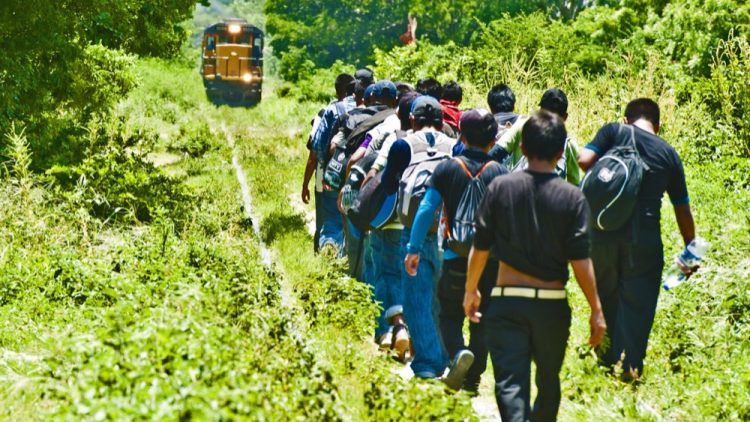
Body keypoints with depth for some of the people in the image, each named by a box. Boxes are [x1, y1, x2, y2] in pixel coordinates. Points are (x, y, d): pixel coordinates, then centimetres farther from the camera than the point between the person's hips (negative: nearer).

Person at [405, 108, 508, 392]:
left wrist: (413, 249, 0)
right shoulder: (500, 173, -3)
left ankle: (459, 353, -19)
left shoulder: (447, 169, -3)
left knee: (450, 315, 10)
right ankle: (473, 379, 13)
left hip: (456, 258, -1)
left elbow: (426, 210, -5)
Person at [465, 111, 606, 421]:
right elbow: (580, 261, -9)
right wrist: (596, 311, -1)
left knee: (510, 383, -5)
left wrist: (471, 291, 15)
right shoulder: (572, 198, -6)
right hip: (552, 304, 1)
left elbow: (480, 248, 0)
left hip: (506, 302, -1)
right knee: (548, 381, 20)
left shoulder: (500, 187, -3)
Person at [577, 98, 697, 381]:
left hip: (604, 230, 1)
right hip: (644, 238, -1)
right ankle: (632, 365, 1)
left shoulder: (613, 132, 4)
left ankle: (611, 353, 24)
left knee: (607, 294, 18)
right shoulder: (668, 154, 9)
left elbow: (584, 160, -11)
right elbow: (682, 209, 13)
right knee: (638, 300, 6)